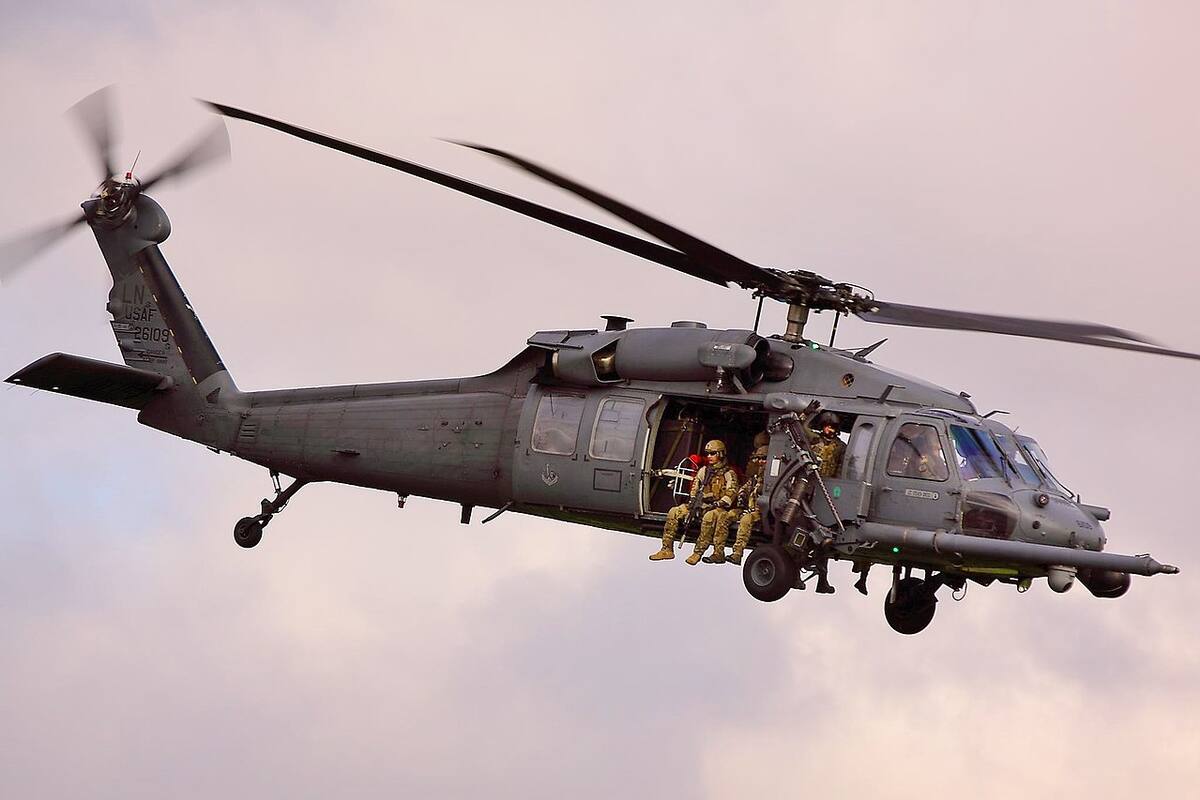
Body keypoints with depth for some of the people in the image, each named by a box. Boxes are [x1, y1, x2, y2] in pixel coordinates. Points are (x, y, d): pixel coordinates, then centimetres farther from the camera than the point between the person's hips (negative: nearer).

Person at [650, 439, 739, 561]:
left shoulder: (729, 473, -2)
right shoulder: (704, 470, 16)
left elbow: (731, 493, -12)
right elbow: (695, 485, 20)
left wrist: (718, 504, -25)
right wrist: (692, 499, 1)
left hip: (719, 507, -6)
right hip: (703, 505, 6)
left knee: (709, 517, -42)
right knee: (673, 513, -10)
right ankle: (667, 549, -10)